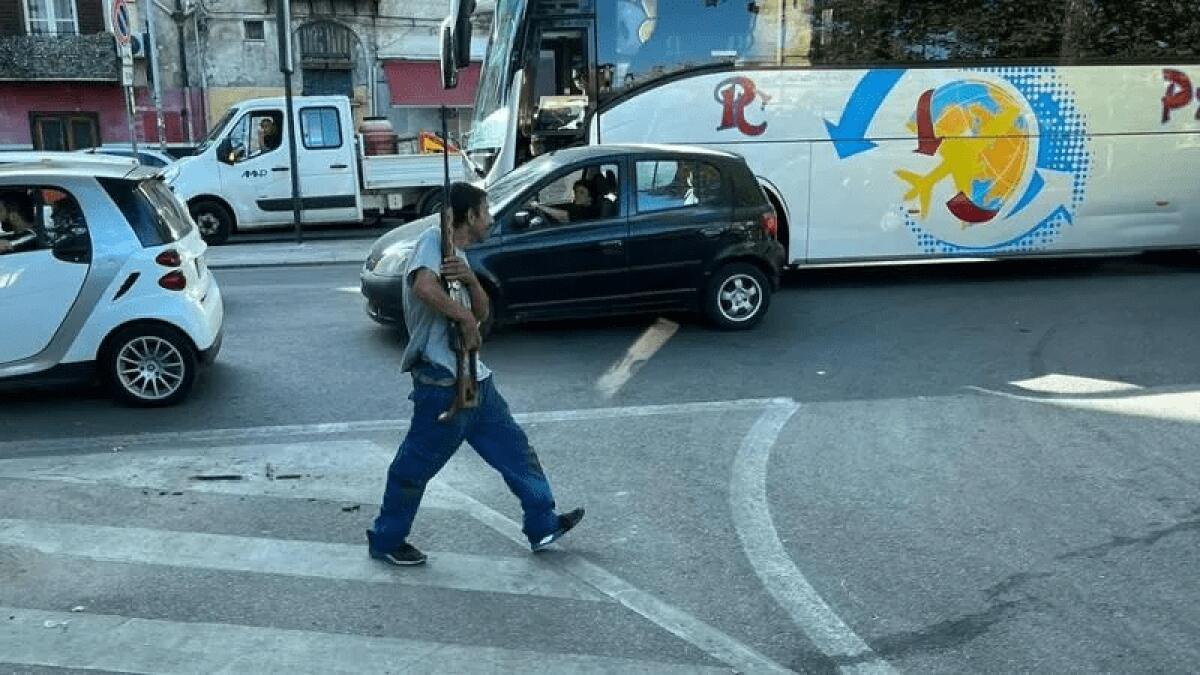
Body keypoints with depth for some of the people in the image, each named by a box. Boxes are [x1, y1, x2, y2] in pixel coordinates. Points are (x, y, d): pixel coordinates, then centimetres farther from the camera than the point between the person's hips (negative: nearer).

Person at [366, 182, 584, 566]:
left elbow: (483, 311, 9)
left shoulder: (459, 256, 18)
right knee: (417, 464, 3)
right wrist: (466, 319, -19)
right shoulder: (433, 241, -11)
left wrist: (471, 279, -11)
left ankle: (543, 525, 25)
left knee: (512, 447, 14)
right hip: (442, 379, -10)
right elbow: (424, 287, -31)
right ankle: (386, 540, 20)